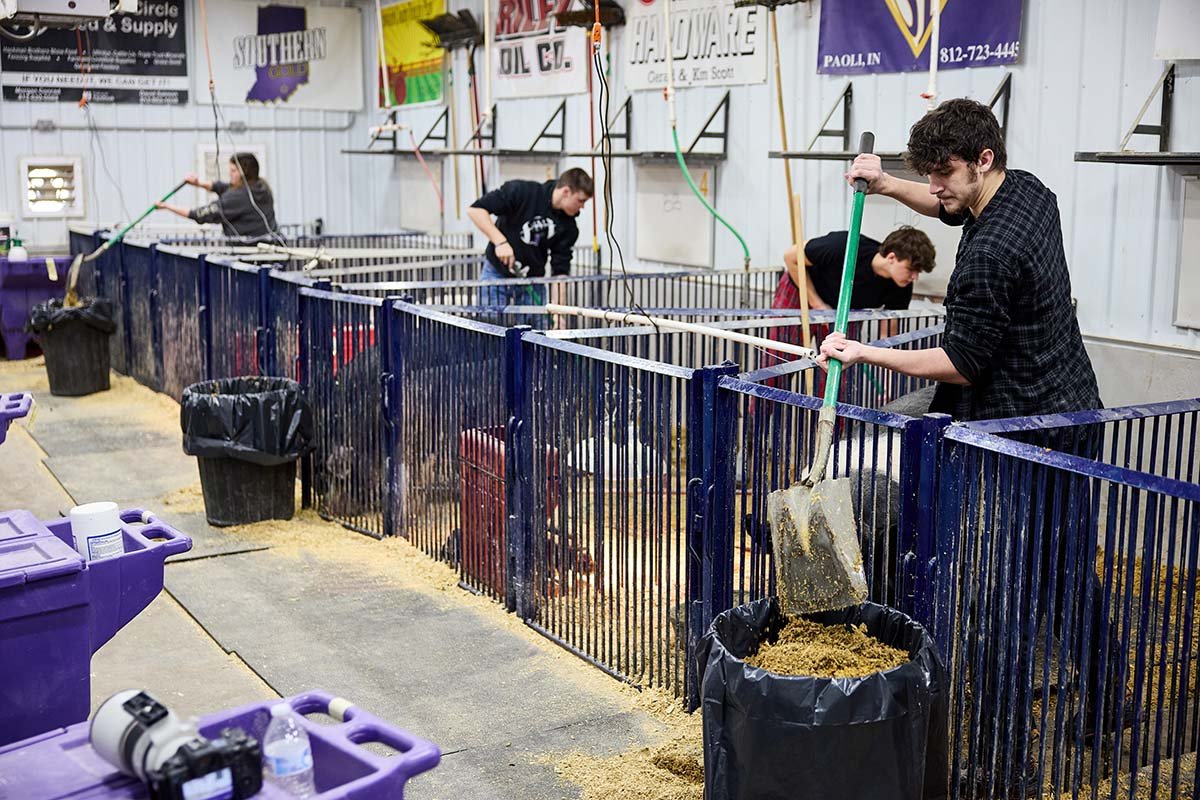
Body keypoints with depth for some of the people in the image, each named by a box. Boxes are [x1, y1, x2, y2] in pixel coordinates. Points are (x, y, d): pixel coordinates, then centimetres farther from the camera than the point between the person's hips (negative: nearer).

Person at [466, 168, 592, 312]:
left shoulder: (569, 228, -6)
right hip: (497, 274, -4)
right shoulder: (521, 192, -18)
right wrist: (500, 241, -28)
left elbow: (560, 269, -3)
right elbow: (475, 209, -19)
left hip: (533, 280, 4)